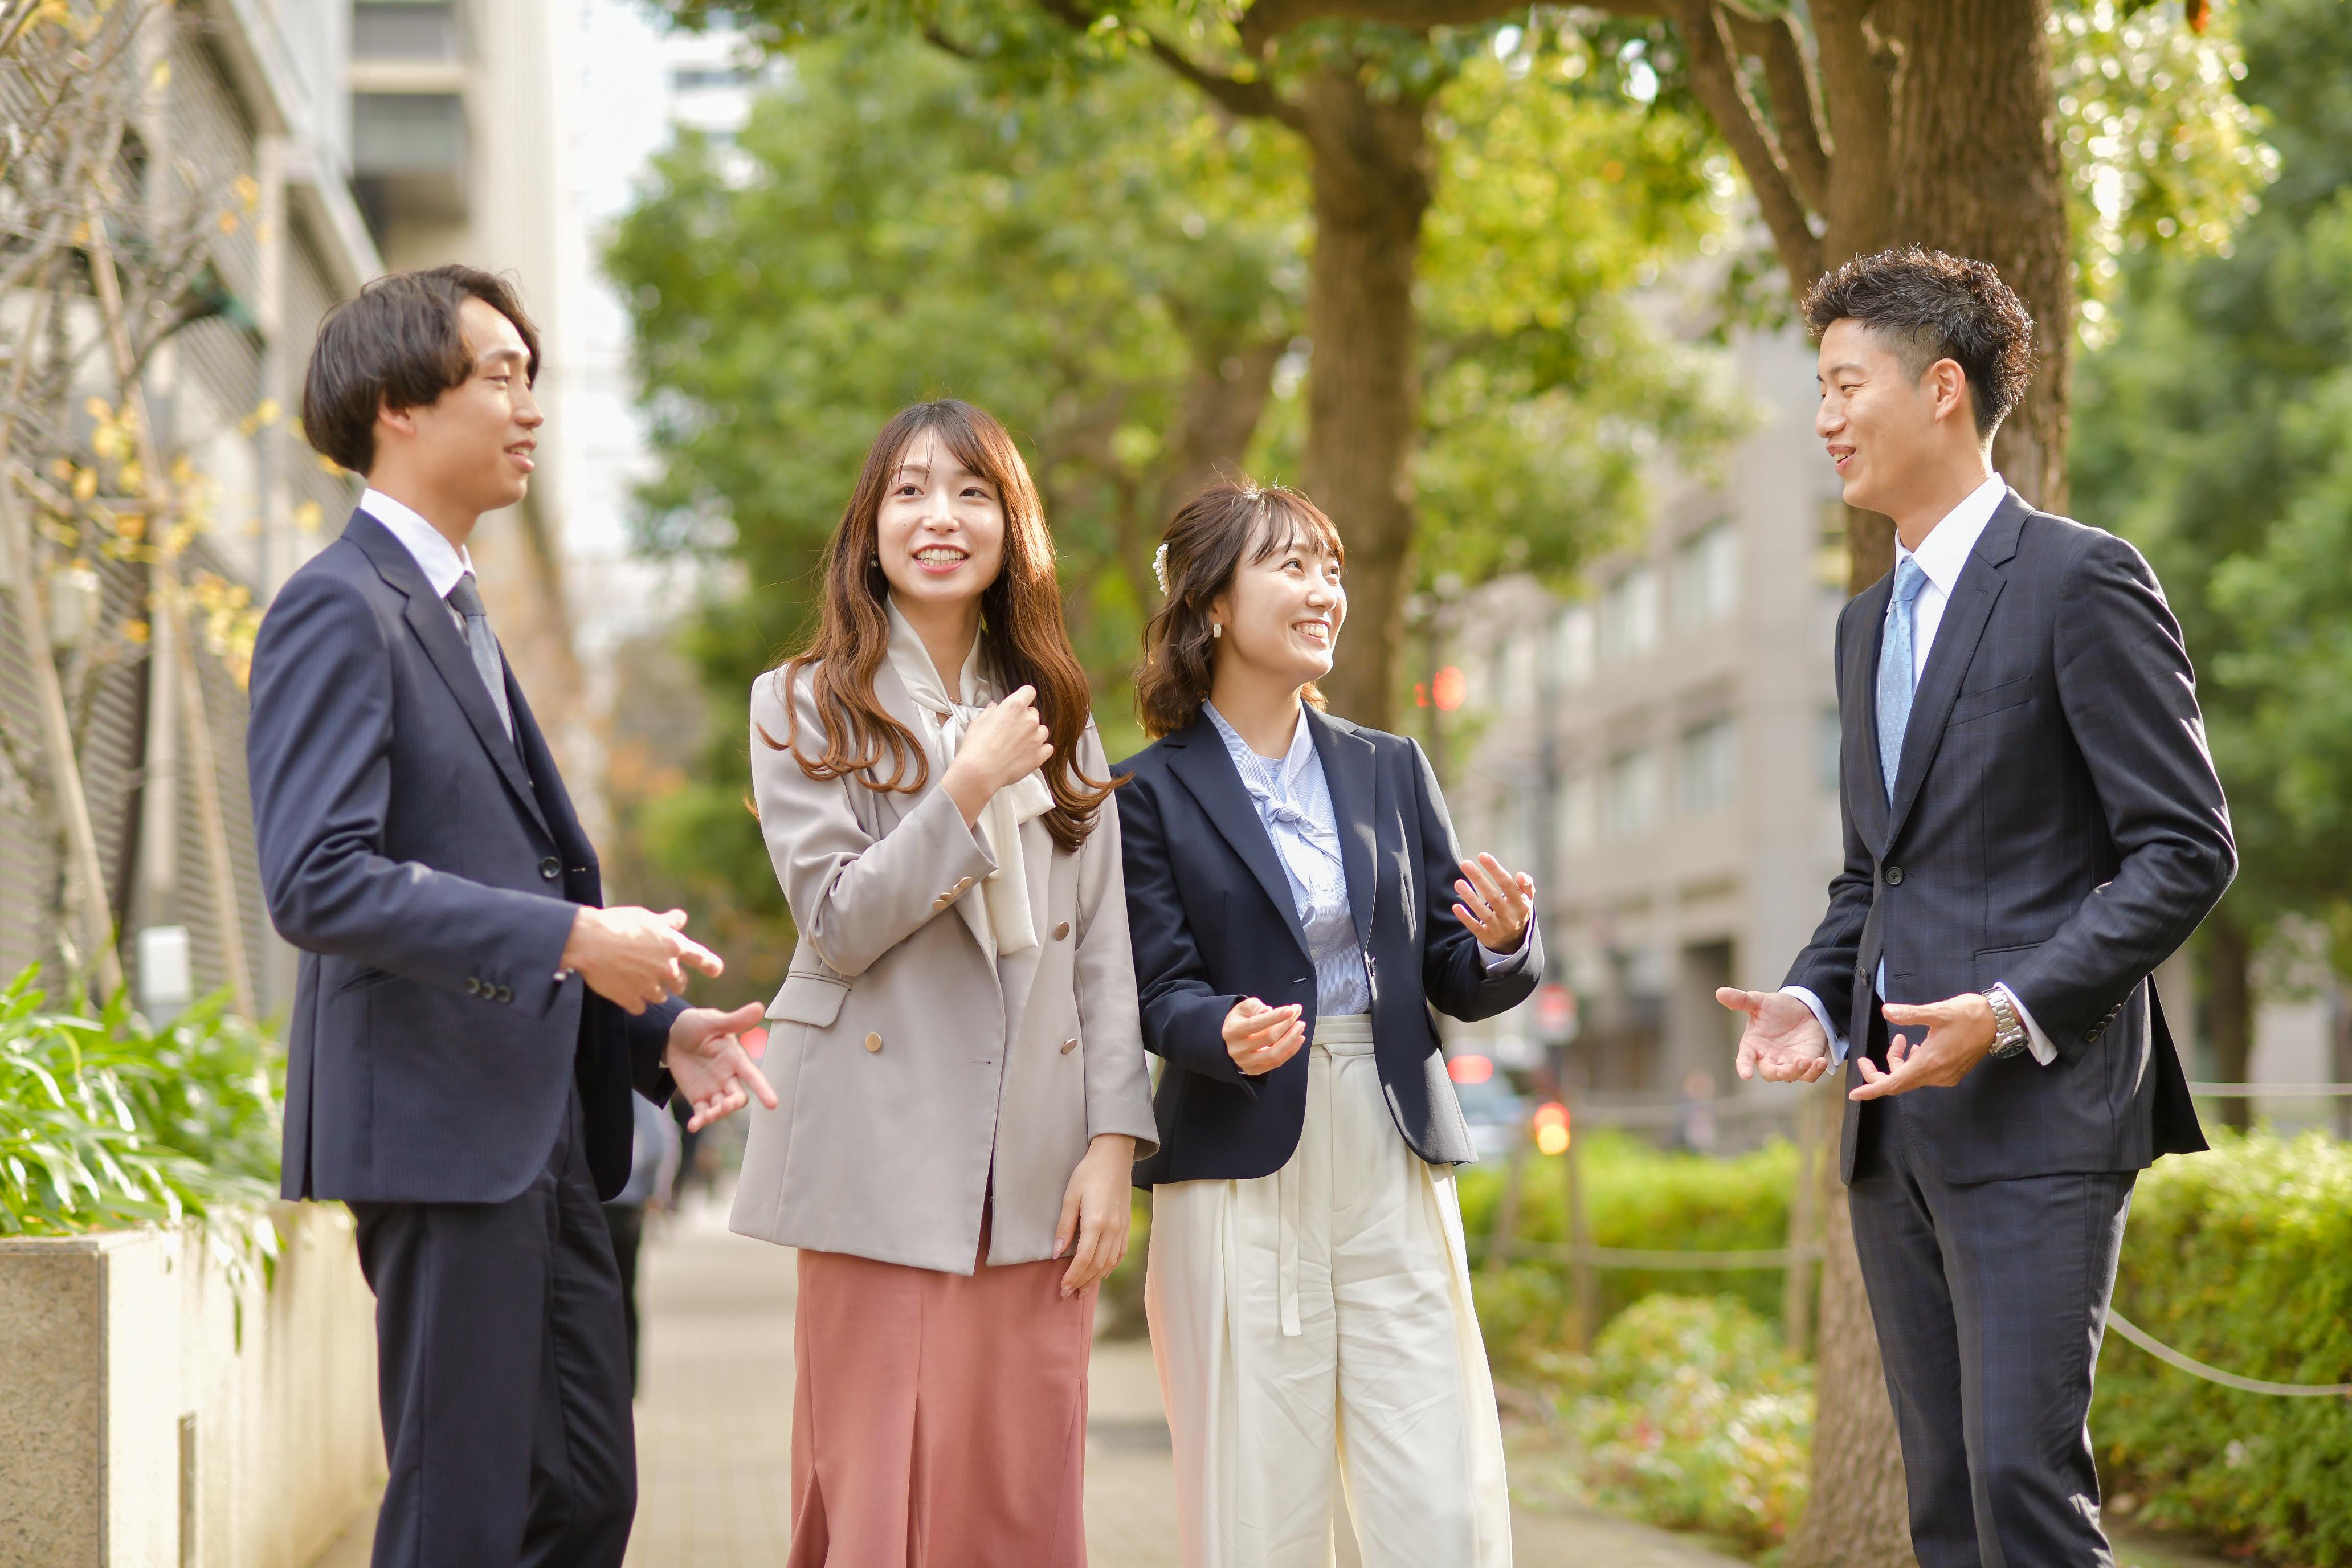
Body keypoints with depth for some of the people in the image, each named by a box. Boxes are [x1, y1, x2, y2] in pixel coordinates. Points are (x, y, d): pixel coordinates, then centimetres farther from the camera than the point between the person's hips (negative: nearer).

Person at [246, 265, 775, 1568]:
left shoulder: (456, 614, 21)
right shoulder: (340, 611, -10)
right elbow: (318, 881, -22)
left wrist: (655, 1032, 10)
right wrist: (573, 938, -21)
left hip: (535, 1129, 10)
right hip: (438, 1127, -10)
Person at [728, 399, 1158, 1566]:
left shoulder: (1056, 712, 14)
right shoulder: (802, 707, 4)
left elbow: (1103, 945, 10)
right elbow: (838, 925, -6)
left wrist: (1113, 1143, 0)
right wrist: (968, 791, -14)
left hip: (1035, 1163, 3)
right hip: (885, 1158, -3)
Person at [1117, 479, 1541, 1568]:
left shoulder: (1390, 771, 14)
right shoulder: (1153, 794, 2)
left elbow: (1457, 986, 13)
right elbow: (1164, 996, -4)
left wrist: (1504, 946, -10)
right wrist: (1227, 1034, -25)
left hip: (1395, 1171, 3)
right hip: (1241, 1181, -3)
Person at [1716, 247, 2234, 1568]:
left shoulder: (2082, 581, -6)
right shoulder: (1870, 622, 20)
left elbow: (2186, 849, -10)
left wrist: (2014, 1012, -20)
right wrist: (1816, 1001, 5)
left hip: (2038, 1112, -8)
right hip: (1897, 1122, 8)